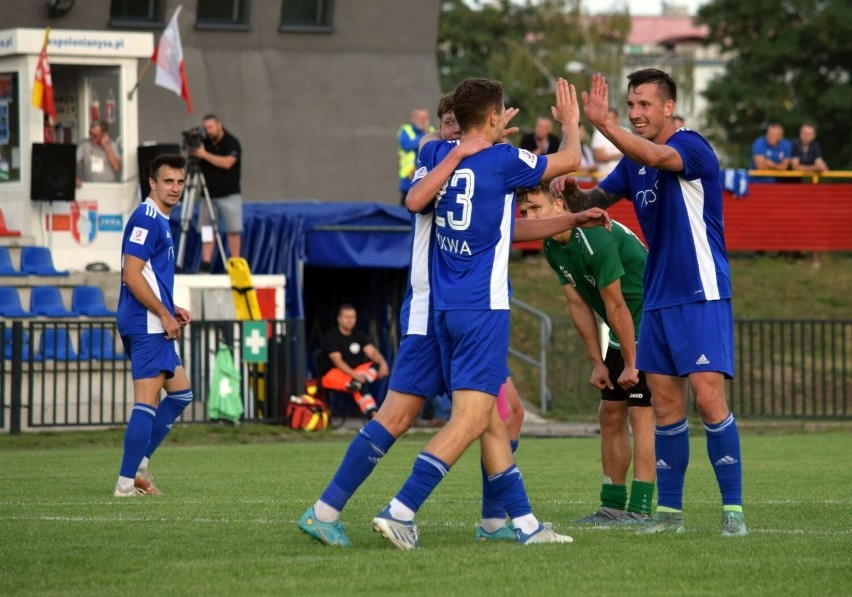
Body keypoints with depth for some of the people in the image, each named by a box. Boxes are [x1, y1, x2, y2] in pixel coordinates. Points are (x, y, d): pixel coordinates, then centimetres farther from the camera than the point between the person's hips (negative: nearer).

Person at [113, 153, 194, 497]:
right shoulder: (146, 218, -13)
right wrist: (164, 315, -16)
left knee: (180, 393, 15)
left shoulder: (160, 220, 18)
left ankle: (138, 465, 15)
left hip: (154, 325, 11)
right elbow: (131, 276, -20)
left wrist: (171, 310, 16)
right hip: (146, 325, -11)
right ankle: (127, 483, -8)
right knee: (147, 403, -10)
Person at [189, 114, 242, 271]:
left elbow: (227, 163, -20)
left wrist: (204, 154, -22)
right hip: (209, 194, 4)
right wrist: (192, 151, -10)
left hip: (229, 195, -4)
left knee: (233, 230, -3)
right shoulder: (204, 142, 10)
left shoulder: (231, 143, -5)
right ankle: (205, 263, -10)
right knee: (206, 229, -5)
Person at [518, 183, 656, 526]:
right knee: (610, 414, 8)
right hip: (623, 333, 9)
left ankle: (639, 509, -15)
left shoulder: (595, 237, -27)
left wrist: (630, 364, -18)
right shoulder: (552, 248, 1)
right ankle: (612, 506, 13)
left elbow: (616, 307, -23)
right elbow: (579, 305, 7)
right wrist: (598, 363, 5)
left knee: (640, 412, -13)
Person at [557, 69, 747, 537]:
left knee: (708, 397, -13)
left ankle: (733, 508, -7)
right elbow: (593, 201, 18)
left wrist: (603, 124, -42)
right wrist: (572, 193, -5)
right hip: (657, 299, 7)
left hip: (702, 295, -7)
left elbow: (657, 157, -33)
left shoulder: (692, 147, -12)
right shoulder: (633, 162, 12)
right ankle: (669, 510, 11)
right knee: (665, 405, 6)